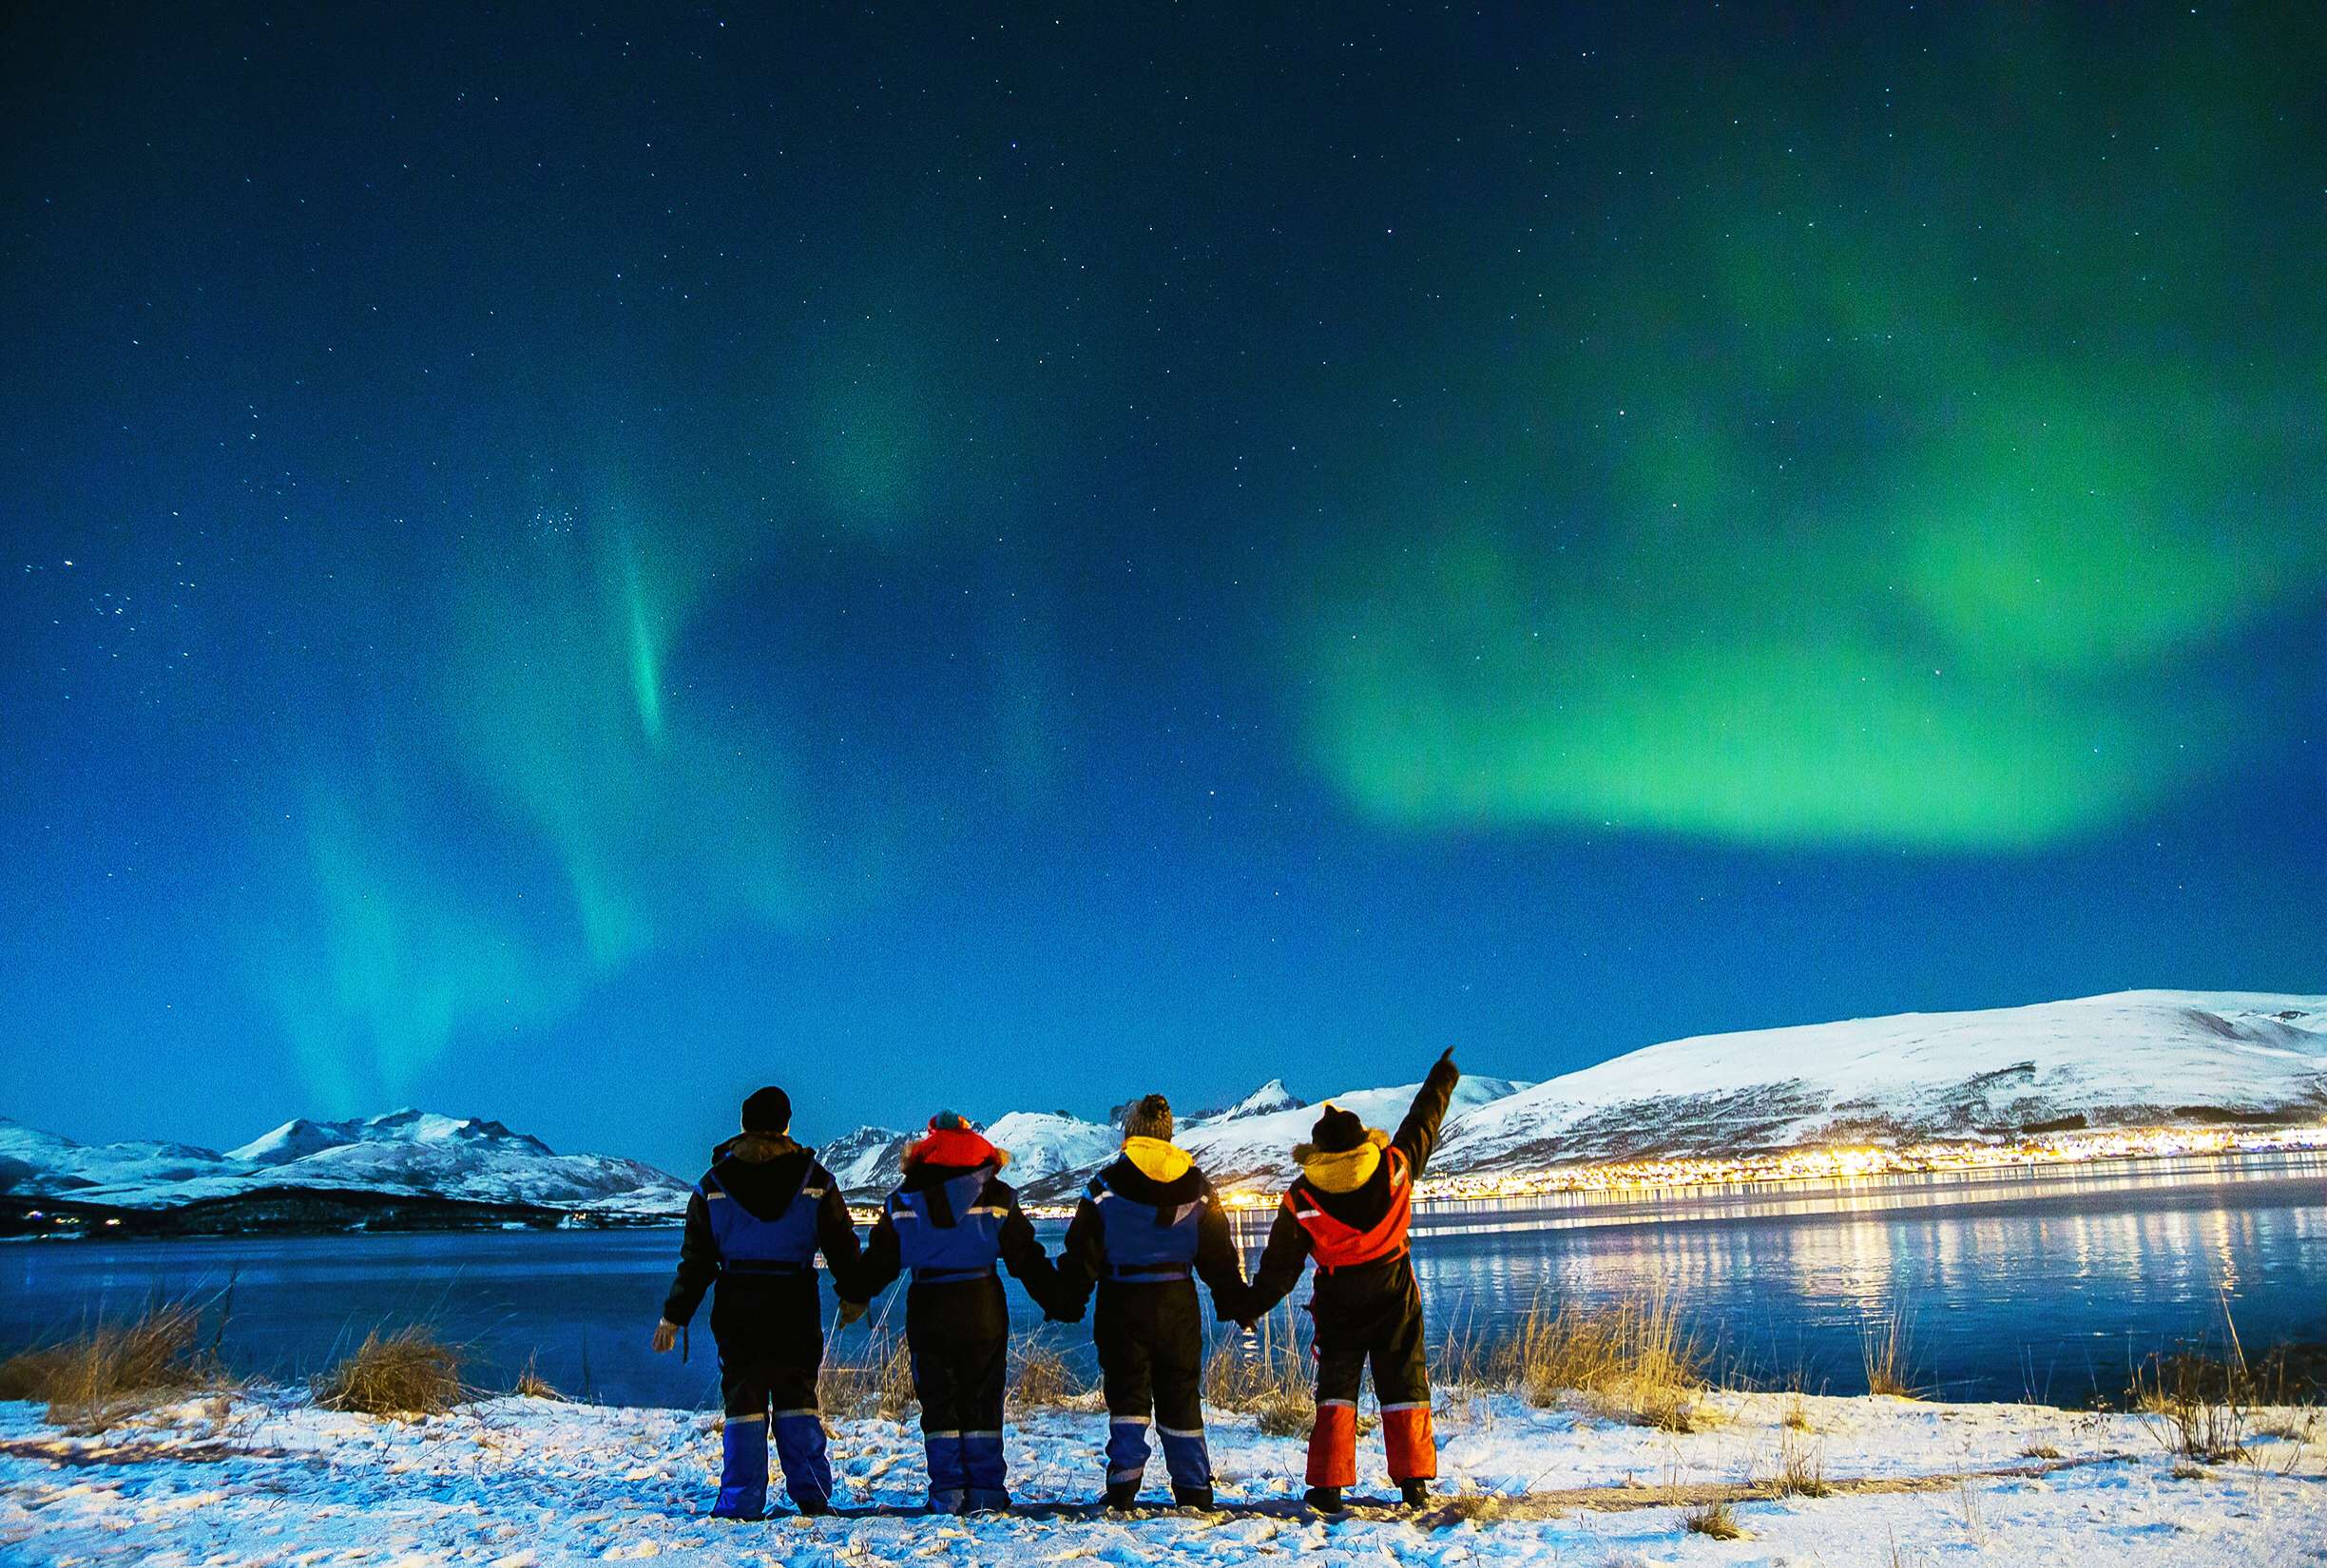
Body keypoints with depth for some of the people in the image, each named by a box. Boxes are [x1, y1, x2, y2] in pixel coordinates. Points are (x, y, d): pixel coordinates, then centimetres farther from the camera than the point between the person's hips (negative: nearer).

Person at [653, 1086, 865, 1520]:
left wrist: (673, 1316, 7)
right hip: (796, 1302, 1)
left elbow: (696, 1259, 1)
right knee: (797, 1395, 9)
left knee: (743, 1398, 5)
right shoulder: (814, 1179, 1)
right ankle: (812, 1494, 9)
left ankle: (742, 1501, 4)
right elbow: (842, 1243, 6)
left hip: (737, 1306, 0)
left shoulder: (714, 1182, 1)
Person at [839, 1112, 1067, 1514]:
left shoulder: (904, 1200, 2)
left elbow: (880, 1255, 8)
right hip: (983, 1311, 0)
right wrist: (1055, 1303, 9)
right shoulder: (996, 1197, 0)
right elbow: (1027, 1257, 2)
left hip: (928, 1312, 0)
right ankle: (986, 1491, 8)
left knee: (938, 1404, 9)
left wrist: (857, 1295, 24)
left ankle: (948, 1492, 6)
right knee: (982, 1403, 8)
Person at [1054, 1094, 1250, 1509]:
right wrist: (1235, 1304, 16)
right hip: (1178, 1306, 3)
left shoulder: (1105, 1186, -5)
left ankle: (1123, 1484, -5)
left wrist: (1069, 1303, 2)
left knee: (1127, 1396, 3)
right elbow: (1220, 1256, 9)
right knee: (1181, 1397, 10)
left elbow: (1081, 1253, -5)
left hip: (1122, 1305, -3)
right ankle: (1194, 1491, 13)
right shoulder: (1197, 1188, 5)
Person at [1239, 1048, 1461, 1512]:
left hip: (1338, 1307, -1)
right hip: (1395, 1299, 1)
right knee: (1404, 1386, 9)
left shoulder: (1301, 1199, -16)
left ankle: (1328, 1486, 4)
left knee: (1335, 1388, 8)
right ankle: (1414, 1482, 9)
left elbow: (1280, 1262, -9)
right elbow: (1423, 1124, 3)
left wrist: (1253, 1306, 4)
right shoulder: (1395, 1168, -14)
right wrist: (1443, 1080, 19)